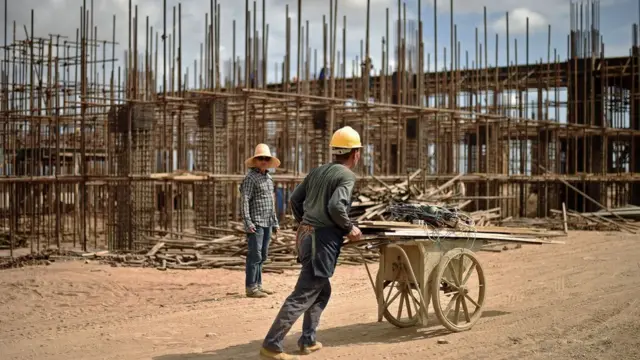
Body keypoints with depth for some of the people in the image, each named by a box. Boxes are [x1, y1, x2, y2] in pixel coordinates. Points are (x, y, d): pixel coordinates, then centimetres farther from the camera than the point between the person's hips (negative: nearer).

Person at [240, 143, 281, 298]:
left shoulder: (268, 178, 16)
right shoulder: (250, 178, -9)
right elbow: (244, 201, -15)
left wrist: (275, 222, 21)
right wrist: (247, 222, -22)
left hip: (267, 223, 8)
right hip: (256, 223, -8)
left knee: (262, 255, 12)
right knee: (255, 255, -8)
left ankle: (258, 285, 19)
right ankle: (251, 287, -4)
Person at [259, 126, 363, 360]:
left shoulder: (318, 171, 15)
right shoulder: (347, 175, -8)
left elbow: (295, 199, 16)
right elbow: (336, 206, -22)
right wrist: (350, 228, -8)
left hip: (306, 235, 9)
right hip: (323, 240, -9)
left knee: (322, 291, 22)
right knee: (302, 296, -7)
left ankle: (308, 341, 23)